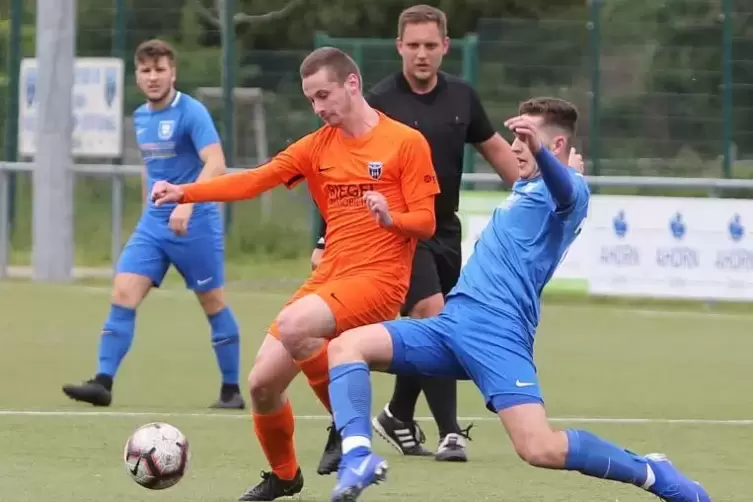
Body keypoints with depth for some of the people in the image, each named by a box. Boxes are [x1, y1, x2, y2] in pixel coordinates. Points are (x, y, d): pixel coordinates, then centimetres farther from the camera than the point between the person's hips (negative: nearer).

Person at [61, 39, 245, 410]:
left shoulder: (192, 112, -13)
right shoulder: (140, 118, 10)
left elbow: (215, 165, -24)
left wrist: (186, 204, -35)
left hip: (194, 223, -6)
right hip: (153, 223, 6)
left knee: (213, 303, 3)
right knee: (123, 293, -8)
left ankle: (231, 390, 14)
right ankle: (103, 382, -11)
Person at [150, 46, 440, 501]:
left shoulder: (406, 142, -4)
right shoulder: (318, 145, 11)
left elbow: (426, 222, -5)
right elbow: (256, 180, 3)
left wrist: (391, 218, -27)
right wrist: (184, 193, -9)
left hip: (379, 278, -6)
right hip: (328, 276, 6)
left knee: (293, 325, -32)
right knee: (263, 382, -1)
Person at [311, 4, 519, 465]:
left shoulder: (462, 97, 3)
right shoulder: (381, 102, -12)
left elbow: (495, 149, 16)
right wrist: (326, 240, -19)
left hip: (446, 230, 6)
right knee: (432, 315, -19)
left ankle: (398, 417, 33)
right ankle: (449, 432, -17)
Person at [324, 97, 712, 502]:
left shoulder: (570, 190, -3)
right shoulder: (526, 189, 25)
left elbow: (565, 189, -31)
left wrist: (538, 149, -50)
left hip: (497, 332, -9)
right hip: (453, 323, 9)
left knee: (541, 449, -24)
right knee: (346, 346, -8)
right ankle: (358, 459, -27)